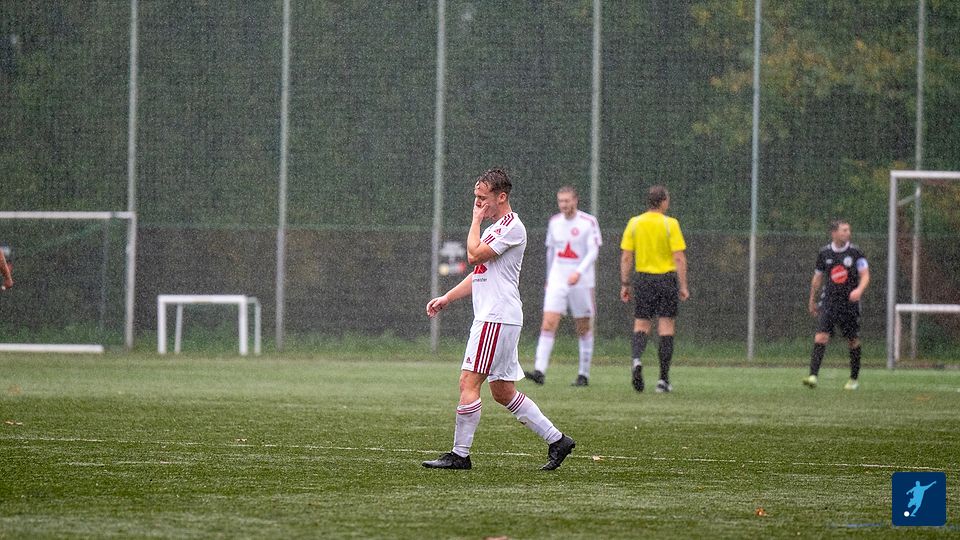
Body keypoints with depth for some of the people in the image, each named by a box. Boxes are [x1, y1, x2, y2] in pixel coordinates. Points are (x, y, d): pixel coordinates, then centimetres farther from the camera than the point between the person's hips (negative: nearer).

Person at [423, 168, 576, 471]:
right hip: (491, 318, 10)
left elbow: (474, 255, -18)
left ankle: (460, 454, -7)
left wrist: (476, 220, -5)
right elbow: (480, 274, 27)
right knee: (503, 392, 10)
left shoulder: (511, 227, -11)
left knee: (468, 382, -10)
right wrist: (446, 298, 19)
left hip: (497, 318, -10)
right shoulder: (497, 227, 21)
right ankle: (557, 440, 14)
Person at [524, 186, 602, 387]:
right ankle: (539, 371, -19)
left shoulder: (589, 222, -6)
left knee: (584, 329, 4)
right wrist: (549, 279, 22)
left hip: (581, 281, -3)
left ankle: (584, 375, 14)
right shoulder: (554, 222, 9)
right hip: (557, 281, 3)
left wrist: (579, 272, -26)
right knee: (548, 324, -11)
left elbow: (593, 251, -12)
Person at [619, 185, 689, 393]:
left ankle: (637, 359, -19)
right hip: (667, 279, -2)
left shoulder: (634, 223, 1)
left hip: (643, 280, 2)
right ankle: (663, 379, 4)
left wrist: (624, 284, 8)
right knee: (666, 328, 4)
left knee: (641, 324, 11)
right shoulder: (670, 224, -7)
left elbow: (626, 257, 1)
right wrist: (683, 286, -4)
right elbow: (679, 258, -10)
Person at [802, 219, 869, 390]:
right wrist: (812, 301, 21)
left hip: (849, 302, -1)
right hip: (829, 302, 1)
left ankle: (854, 379, 23)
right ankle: (813, 376, -21)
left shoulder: (855, 252, -2)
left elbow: (865, 275, -5)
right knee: (820, 337, -15)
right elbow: (817, 278, 15)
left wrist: (859, 290, -26)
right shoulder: (824, 253, 3)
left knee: (853, 342, 7)